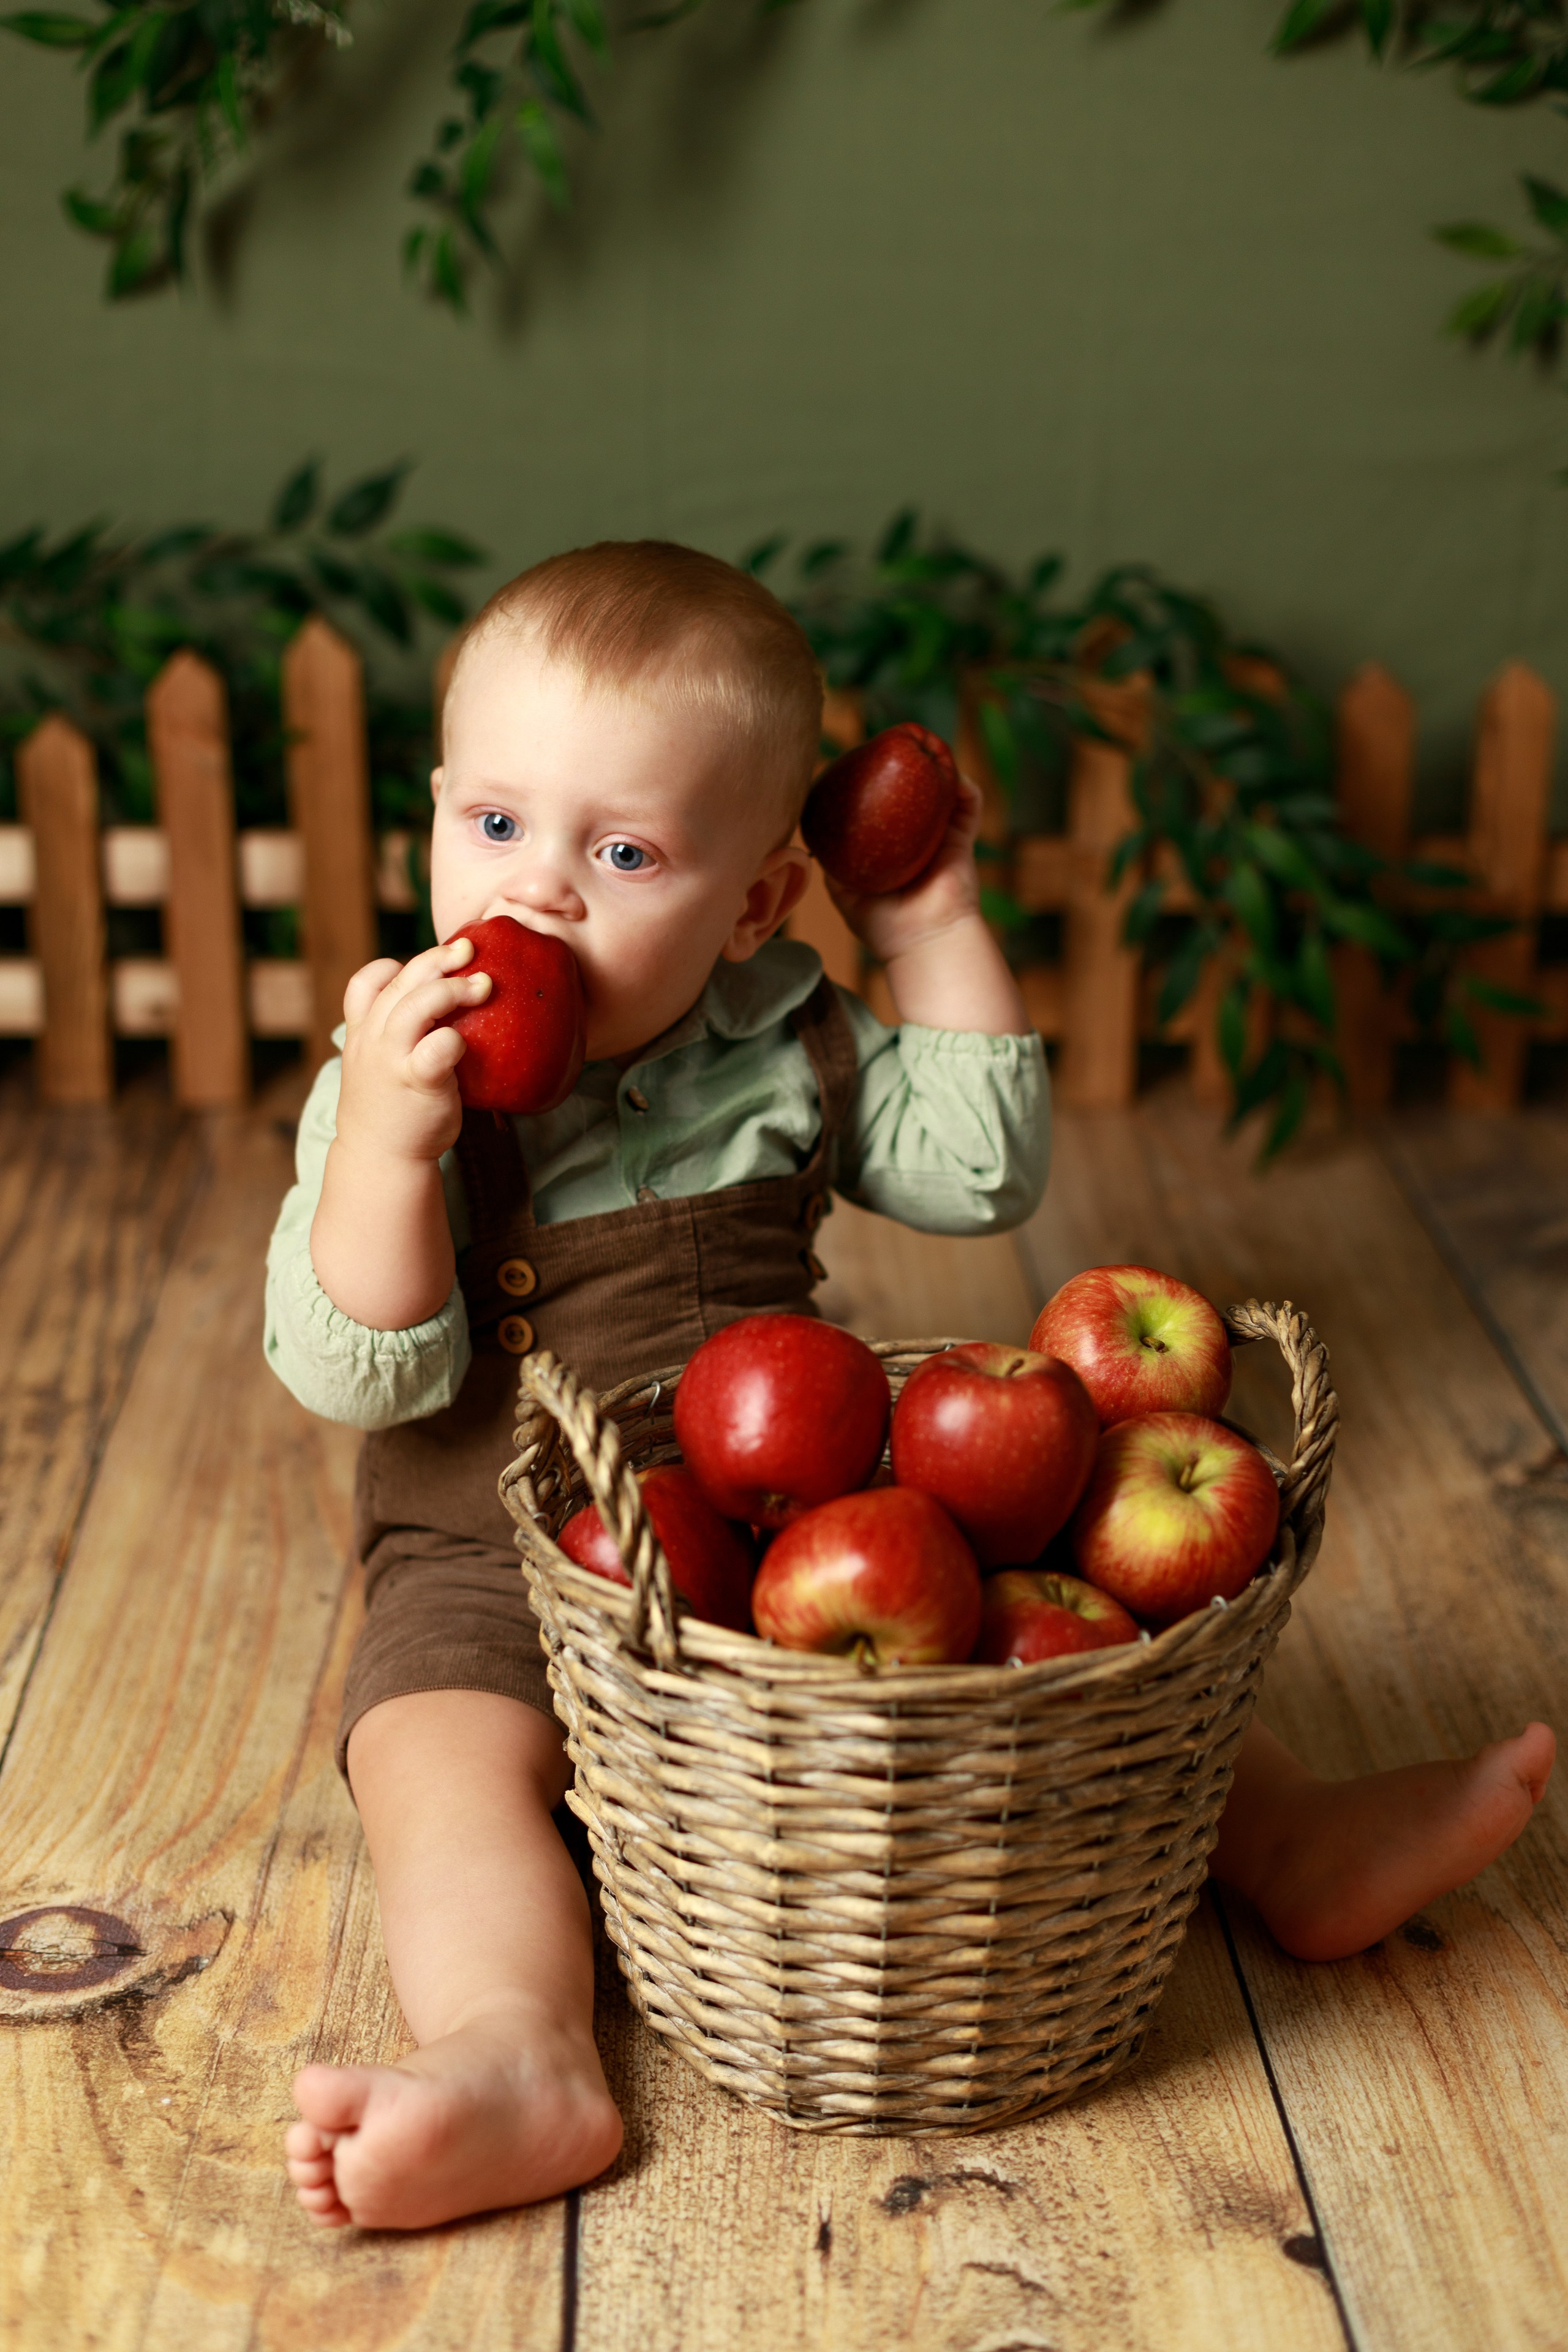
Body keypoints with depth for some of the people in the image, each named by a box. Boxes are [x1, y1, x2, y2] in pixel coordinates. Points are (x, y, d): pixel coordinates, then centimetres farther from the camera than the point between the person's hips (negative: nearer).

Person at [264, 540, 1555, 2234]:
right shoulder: (396, 1088, -11)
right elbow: (359, 1378, -17)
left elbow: (984, 1175, 6)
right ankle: (519, 2055, -47)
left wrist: (936, 931, -1)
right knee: (440, 1752, -30)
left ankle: (1283, 1841, 0)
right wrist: (385, 1134, -32)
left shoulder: (782, 1046, 0)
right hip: (499, 1564, -3)